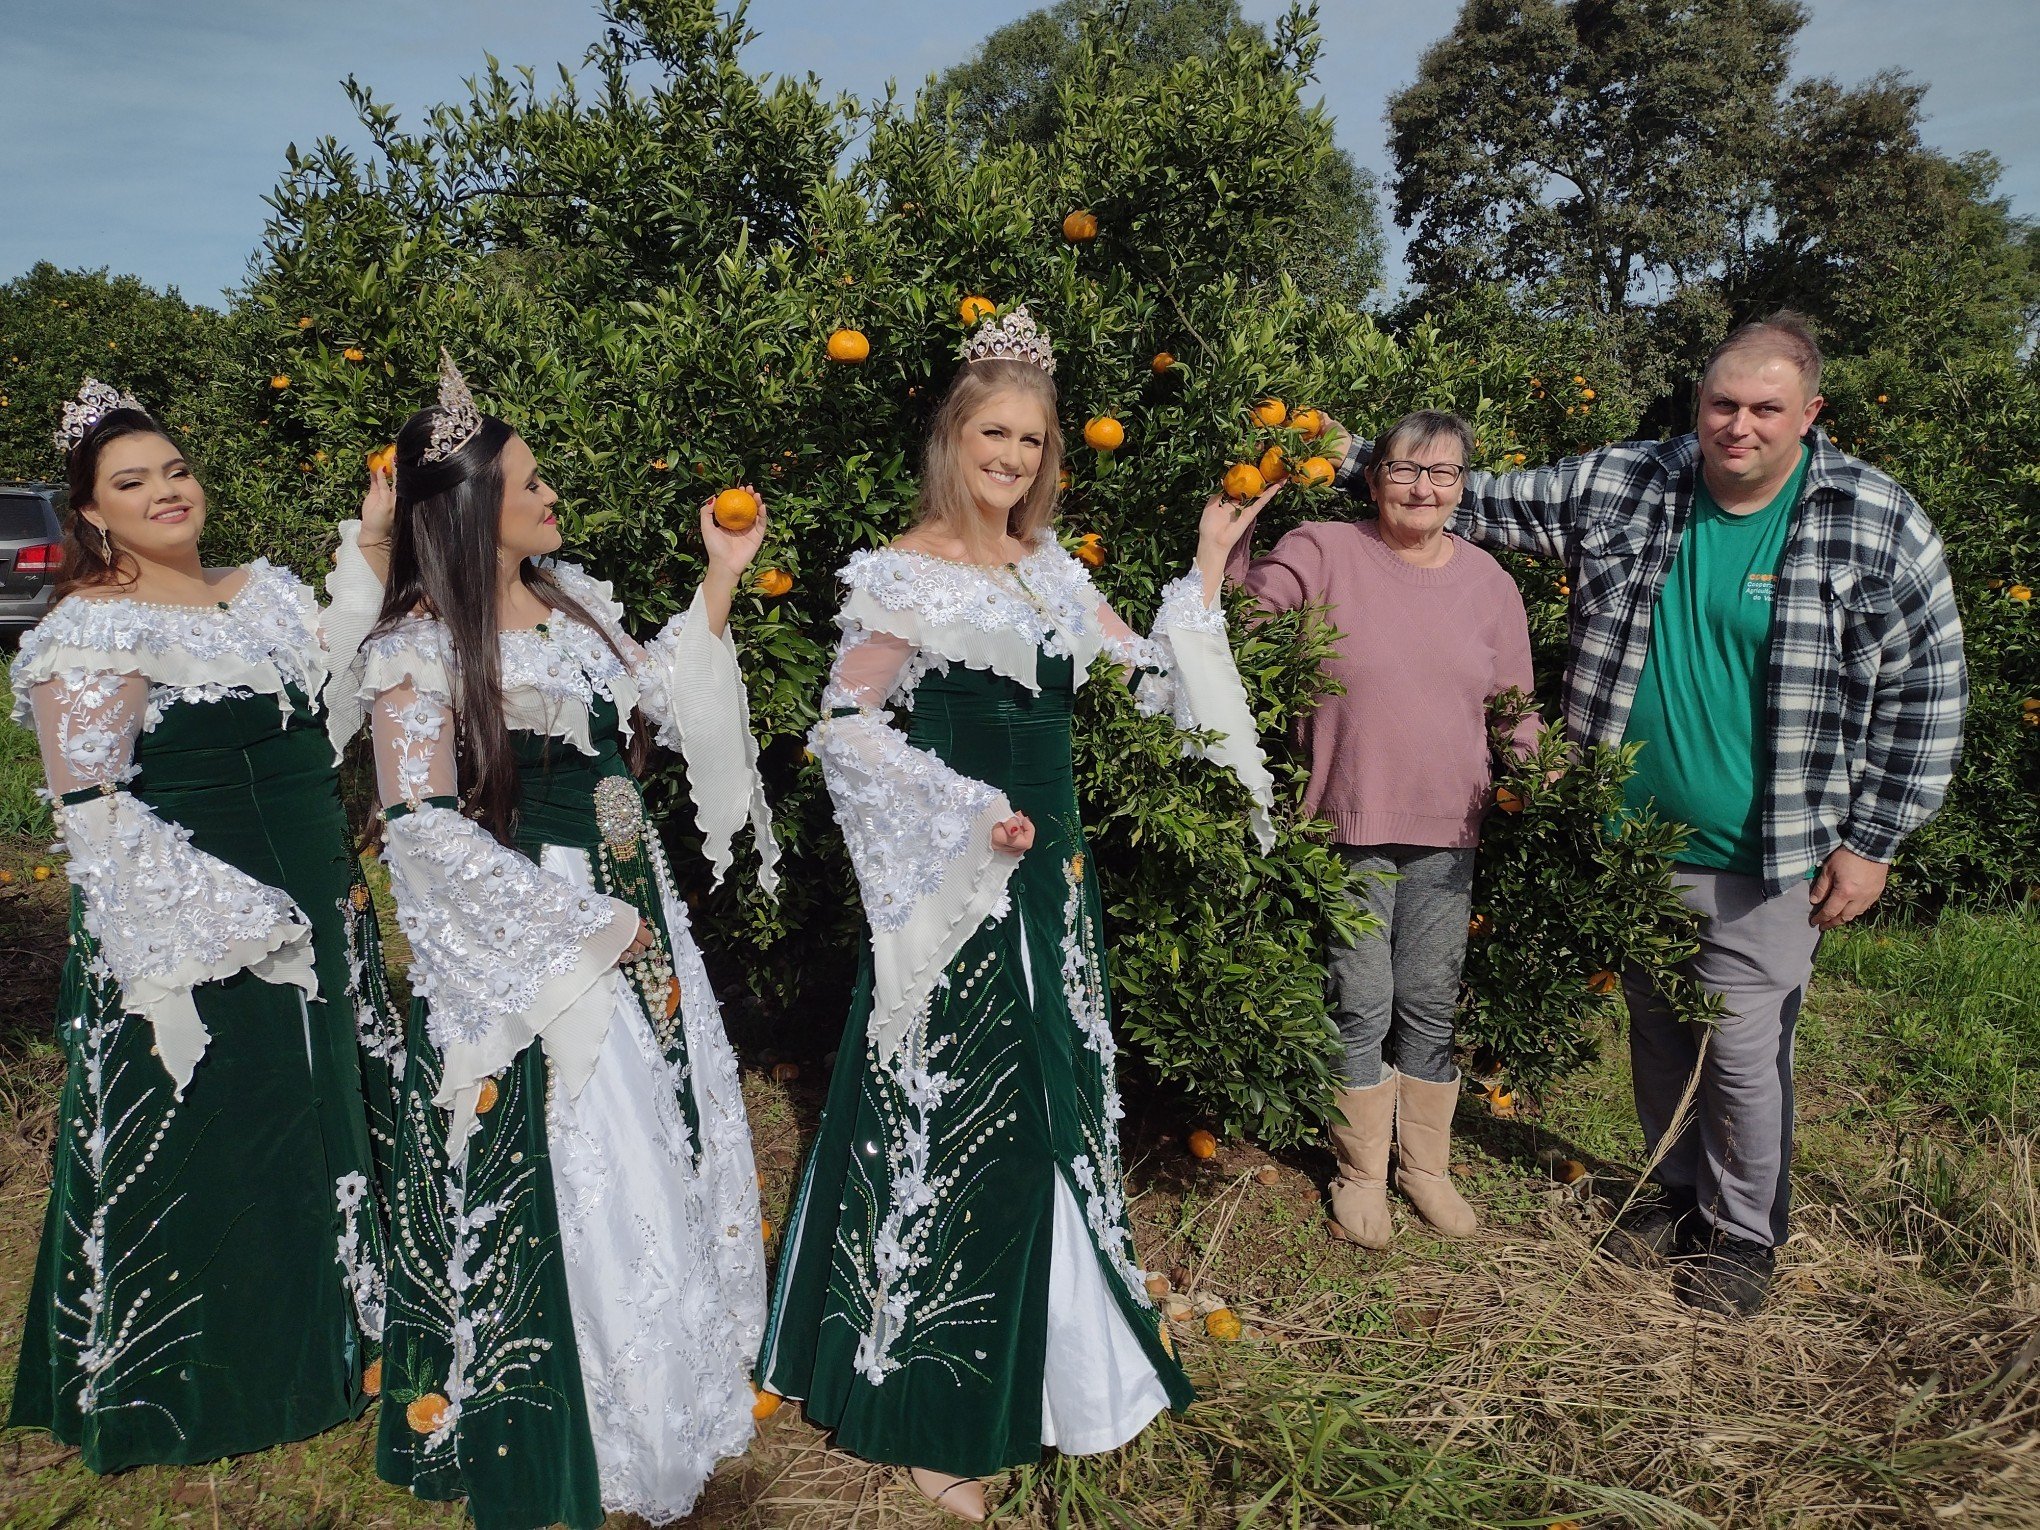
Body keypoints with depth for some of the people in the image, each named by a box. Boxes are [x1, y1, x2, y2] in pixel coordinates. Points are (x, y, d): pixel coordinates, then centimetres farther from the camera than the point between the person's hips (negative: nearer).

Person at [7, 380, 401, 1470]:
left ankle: (332, 1331, 39)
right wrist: (237, 921, -20)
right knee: (210, 1148, 8)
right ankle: (200, 1379, 30)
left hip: (316, 919, 6)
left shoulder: (265, 589, 10)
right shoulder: (90, 633, -11)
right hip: (195, 946, -6)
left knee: (322, 1125, 18)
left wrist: (369, 548, -12)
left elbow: (335, 677, -4)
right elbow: (93, 813, -16)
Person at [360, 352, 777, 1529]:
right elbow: (426, 828, -18)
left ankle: (674, 1391, 41)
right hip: (527, 953, -7)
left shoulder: (576, 598, 4)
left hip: (639, 916, 7)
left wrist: (720, 585, -1)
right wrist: (585, 928, -17)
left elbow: (668, 708, 7)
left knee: (671, 1146, 17)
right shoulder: (421, 647, -15)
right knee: (563, 1187, 5)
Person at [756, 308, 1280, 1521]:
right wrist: (967, 814, -18)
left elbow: (1155, 681, 11)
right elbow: (846, 729, -14)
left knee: (1049, 1116, 16)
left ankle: (1033, 1359, 37)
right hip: (953, 893, -7)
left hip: (1050, 879, 7)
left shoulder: (1055, 573, 10)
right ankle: (925, 1412, 21)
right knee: (944, 1127, 2)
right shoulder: (904, 576, -9)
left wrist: (1207, 572, 4)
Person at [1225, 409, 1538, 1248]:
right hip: (1350, 827, -3)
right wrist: (1234, 540, -19)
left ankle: (1426, 1164, 35)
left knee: (1431, 1009, 14)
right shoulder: (1323, 551, -5)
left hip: (1448, 834, 3)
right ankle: (1361, 1172, 28)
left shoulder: (1488, 580, 6)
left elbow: (1515, 708, 13)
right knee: (1362, 1008, 7)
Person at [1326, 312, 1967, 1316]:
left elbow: (1925, 693, -3)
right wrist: (1350, 459, 0)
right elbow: (1474, 501, 7)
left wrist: (1870, 841, -5)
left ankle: (1743, 1232, 28)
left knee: (1743, 1052, 2)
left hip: (1766, 863, -3)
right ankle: (1677, 1193, 42)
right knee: (1655, 1030, 18)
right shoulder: (1621, 487, -3)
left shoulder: (1877, 526, -8)